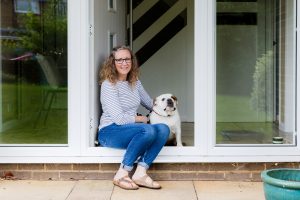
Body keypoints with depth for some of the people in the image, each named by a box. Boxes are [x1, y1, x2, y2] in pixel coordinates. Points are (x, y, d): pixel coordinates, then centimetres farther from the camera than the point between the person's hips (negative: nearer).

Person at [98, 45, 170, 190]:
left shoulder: (135, 83, 12)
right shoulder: (108, 85, -10)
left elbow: (150, 104, 29)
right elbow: (118, 118, -16)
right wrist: (142, 119, -4)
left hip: (130, 131, 7)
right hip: (109, 132, -7)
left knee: (163, 129, -18)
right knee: (148, 130, -32)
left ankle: (140, 173, -23)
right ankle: (121, 175, -22)